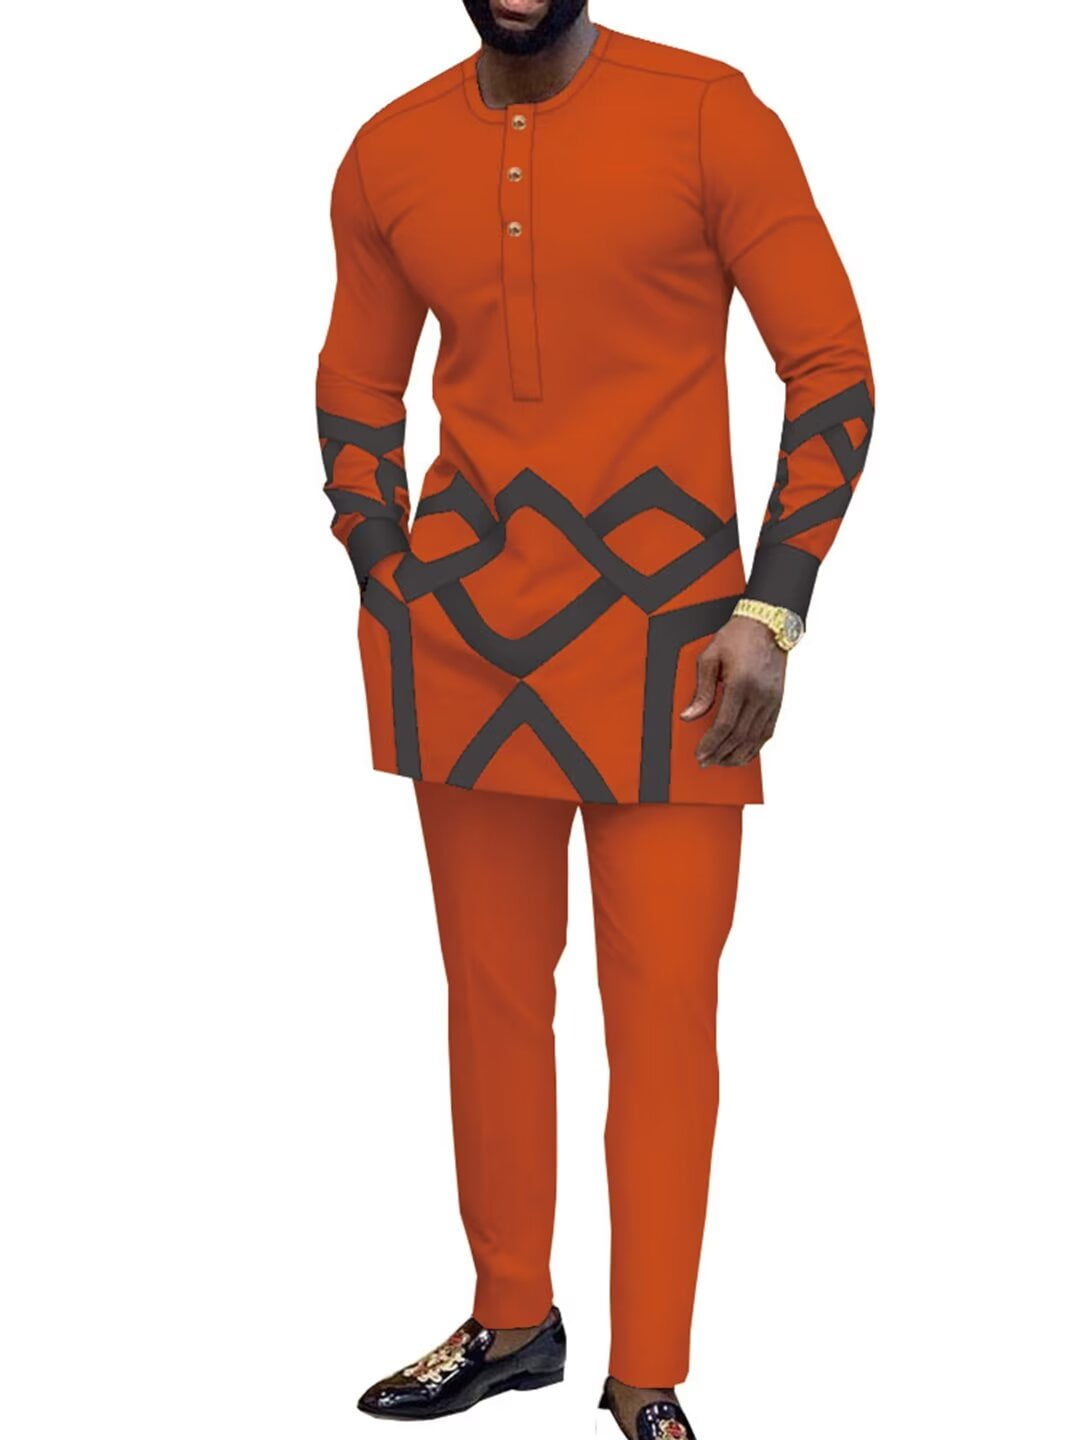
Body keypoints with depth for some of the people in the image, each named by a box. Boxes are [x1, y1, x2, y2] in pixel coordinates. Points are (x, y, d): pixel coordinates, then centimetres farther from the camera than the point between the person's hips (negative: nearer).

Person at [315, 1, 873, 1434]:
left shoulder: (708, 116, -5)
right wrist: (390, 591, 7)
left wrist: (770, 609, -10)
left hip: (662, 637, -3)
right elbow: (356, 396, 18)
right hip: (465, 637, 3)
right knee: (492, 986, 10)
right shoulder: (389, 157, 6)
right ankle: (511, 1321, 26)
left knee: (665, 999, -2)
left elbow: (832, 366, -4)